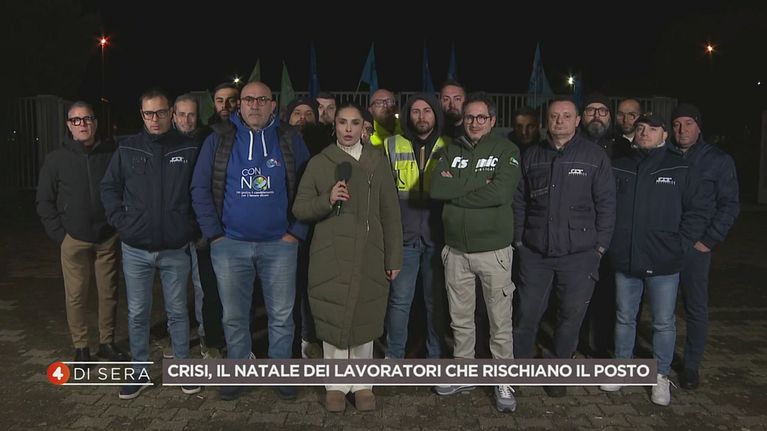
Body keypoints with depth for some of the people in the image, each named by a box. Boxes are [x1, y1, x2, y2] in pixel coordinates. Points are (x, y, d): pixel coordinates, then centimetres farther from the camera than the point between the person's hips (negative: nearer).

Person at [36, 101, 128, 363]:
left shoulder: (110, 154, 0)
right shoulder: (56, 159, 1)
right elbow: (44, 201, 4)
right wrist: (59, 234, -2)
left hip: (107, 238, 1)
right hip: (74, 240, 0)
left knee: (109, 293, 8)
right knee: (76, 295, 4)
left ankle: (107, 342, 23)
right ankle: (80, 347, 17)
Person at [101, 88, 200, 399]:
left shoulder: (188, 149, -3)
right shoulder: (127, 149, 1)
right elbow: (109, 187, 9)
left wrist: (191, 224, -4)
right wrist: (121, 221, -2)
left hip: (176, 250, -1)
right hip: (136, 249, 2)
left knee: (177, 312, 11)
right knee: (137, 314, 11)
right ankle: (140, 373, 26)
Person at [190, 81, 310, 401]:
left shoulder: (290, 140, 3)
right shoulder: (219, 139, 3)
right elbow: (200, 188, 3)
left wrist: (297, 231, -4)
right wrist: (214, 233, -4)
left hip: (280, 244, 0)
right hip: (230, 244, 1)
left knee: (281, 316, 8)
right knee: (234, 316, 11)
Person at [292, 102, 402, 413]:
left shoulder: (377, 161, 6)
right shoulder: (319, 163, 5)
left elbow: (390, 212, 5)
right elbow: (299, 209, 4)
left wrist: (394, 258, 2)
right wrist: (327, 200, -15)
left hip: (368, 255, 0)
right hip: (330, 255, 0)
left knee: (364, 319, 6)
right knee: (333, 318, 5)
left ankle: (361, 383, 23)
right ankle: (336, 384, 21)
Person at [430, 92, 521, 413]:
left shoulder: (506, 150, -4)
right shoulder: (451, 151, 6)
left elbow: (501, 193, -20)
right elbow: (436, 188, -10)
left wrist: (456, 190, -13)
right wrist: (478, 184, -16)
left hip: (493, 250, -3)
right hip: (456, 250, 3)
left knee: (500, 322, 6)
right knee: (460, 320, 16)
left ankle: (504, 382, 22)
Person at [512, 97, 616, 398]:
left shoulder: (595, 156, -1)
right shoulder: (532, 156, 7)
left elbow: (606, 204, 0)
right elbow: (519, 201, 10)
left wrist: (601, 246, -4)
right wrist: (519, 239, 6)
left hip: (579, 254, -1)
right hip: (534, 252, 2)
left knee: (571, 315, 9)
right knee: (528, 313, 9)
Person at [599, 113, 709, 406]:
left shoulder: (680, 169, -2)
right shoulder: (619, 168, 3)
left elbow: (697, 211, 1)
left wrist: (680, 245, -5)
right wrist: (609, 243, 0)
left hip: (664, 263, -2)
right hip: (625, 260, 2)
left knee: (664, 323, 8)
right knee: (624, 319, 15)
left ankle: (661, 377, 25)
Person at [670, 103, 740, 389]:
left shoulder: (719, 160, 1)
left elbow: (729, 205, -1)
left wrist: (709, 240, -8)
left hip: (695, 247, -2)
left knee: (696, 309, 6)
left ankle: (692, 365, 19)